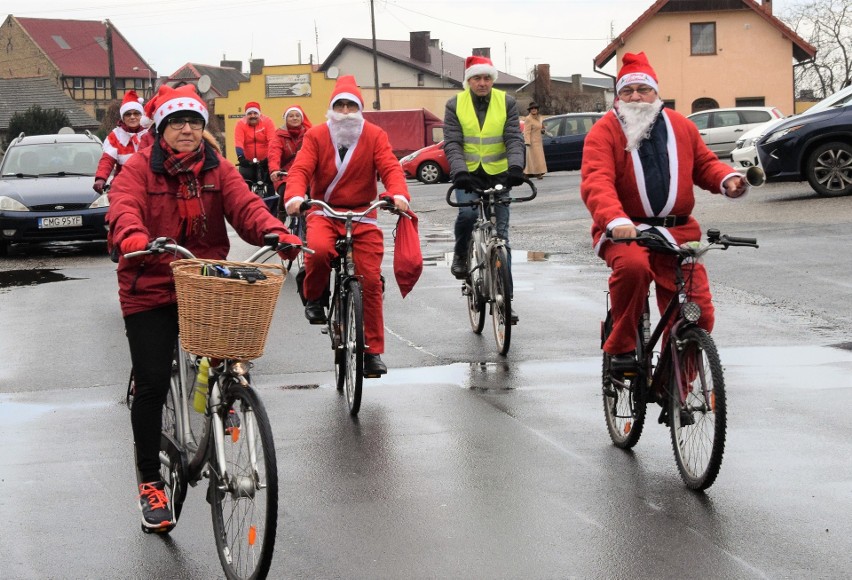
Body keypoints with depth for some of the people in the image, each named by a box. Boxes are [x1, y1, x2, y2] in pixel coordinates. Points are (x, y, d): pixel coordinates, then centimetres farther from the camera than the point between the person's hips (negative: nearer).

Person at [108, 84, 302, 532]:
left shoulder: (219, 170, 6)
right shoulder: (139, 168, -3)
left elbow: (245, 206, -9)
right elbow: (124, 208, -20)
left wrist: (276, 232, -30)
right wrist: (133, 238, -43)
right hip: (151, 290, -2)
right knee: (152, 385, -1)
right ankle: (150, 482, 11)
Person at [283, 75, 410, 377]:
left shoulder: (375, 136, 2)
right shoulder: (316, 136, 0)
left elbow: (390, 168, -9)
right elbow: (300, 169, -11)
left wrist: (398, 194, -31)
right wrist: (294, 196, -33)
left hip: (362, 215, 1)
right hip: (324, 212, -1)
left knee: (370, 279, -6)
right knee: (318, 250, -34)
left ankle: (372, 350, 4)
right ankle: (314, 298, -1)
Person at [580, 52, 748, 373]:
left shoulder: (680, 126, 12)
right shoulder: (604, 131, -3)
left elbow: (704, 163, 23)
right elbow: (596, 181, -17)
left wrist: (726, 179, -1)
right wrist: (616, 220, -36)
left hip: (677, 231, 4)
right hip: (625, 230, -4)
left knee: (698, 312, -5)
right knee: (632, 265, -38)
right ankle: (621, 346, -18)